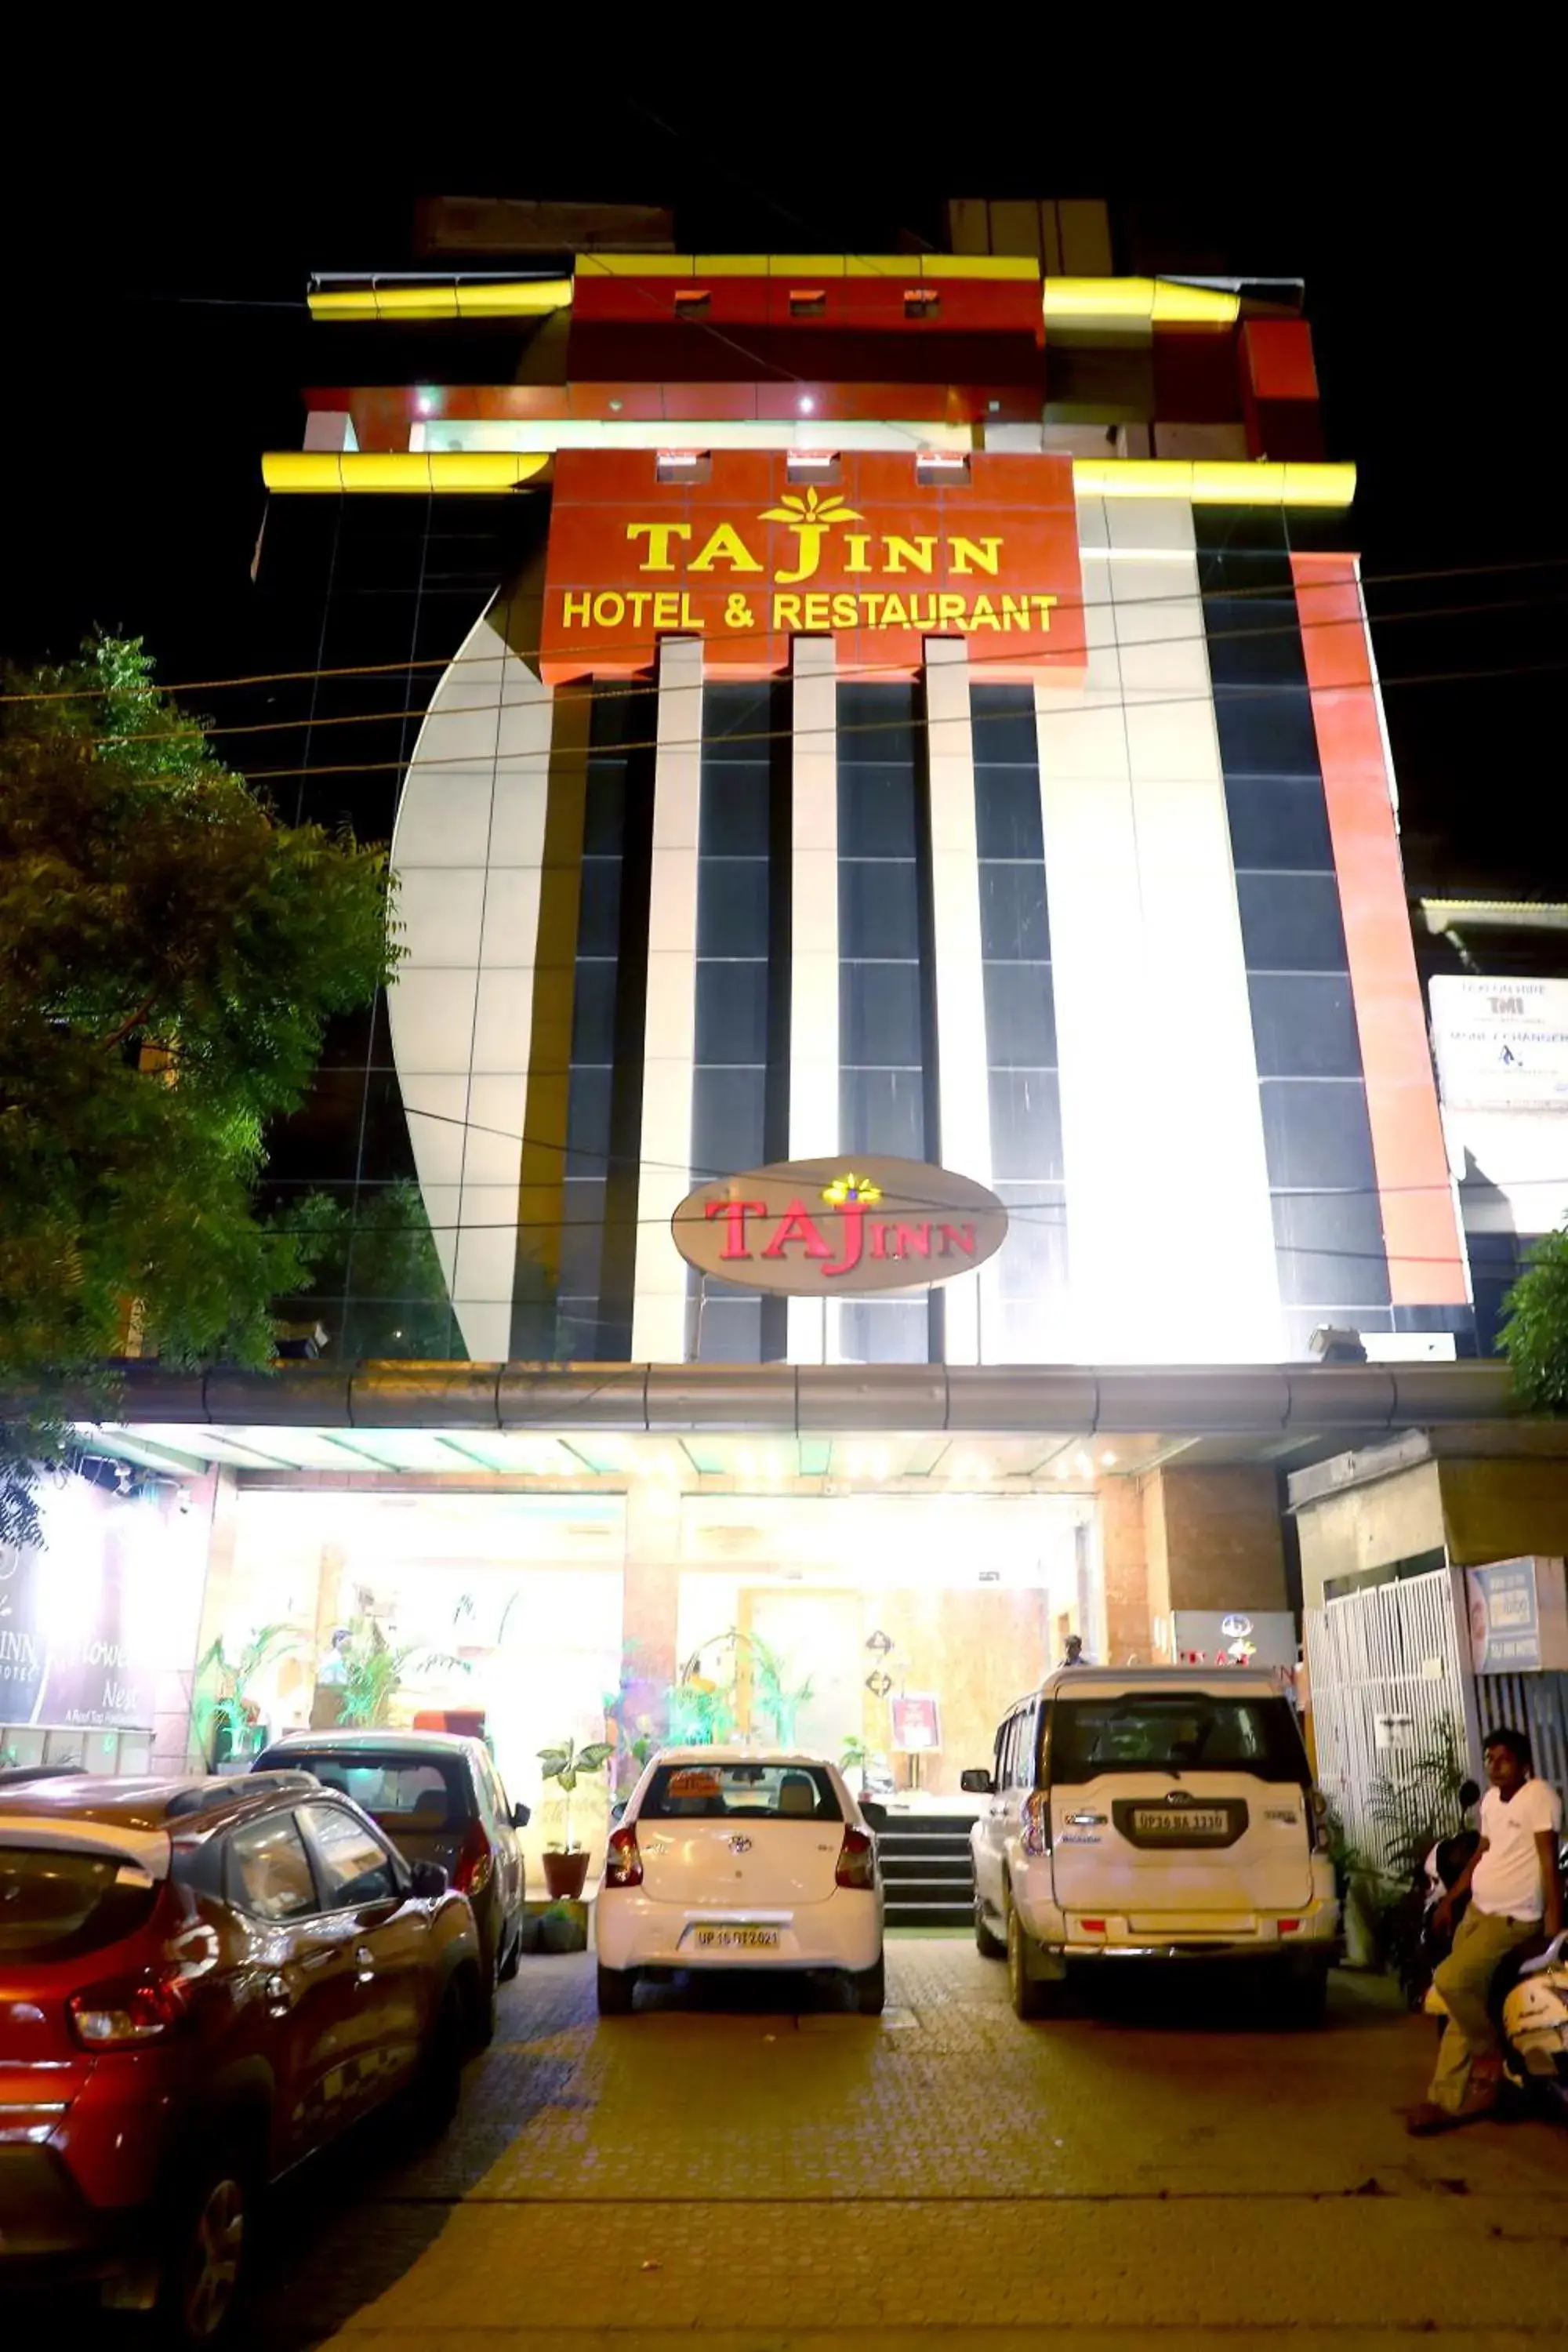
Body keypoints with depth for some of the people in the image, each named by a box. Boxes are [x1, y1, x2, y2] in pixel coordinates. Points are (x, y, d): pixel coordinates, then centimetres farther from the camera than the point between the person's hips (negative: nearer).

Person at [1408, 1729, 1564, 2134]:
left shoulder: (1540, 1796, -15)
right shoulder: (1490, 1799, 11)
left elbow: (1549, 1862, -19)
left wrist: (1554, 1925, -24)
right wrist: (1449, 1899, 19)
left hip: (1513, 1919, -8)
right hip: (1477, 1910, 8)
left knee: (1451, 1980, -20)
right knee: (1461, 1996, 7)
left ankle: (1491, 2050, 6)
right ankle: (1448, 2100, 13)